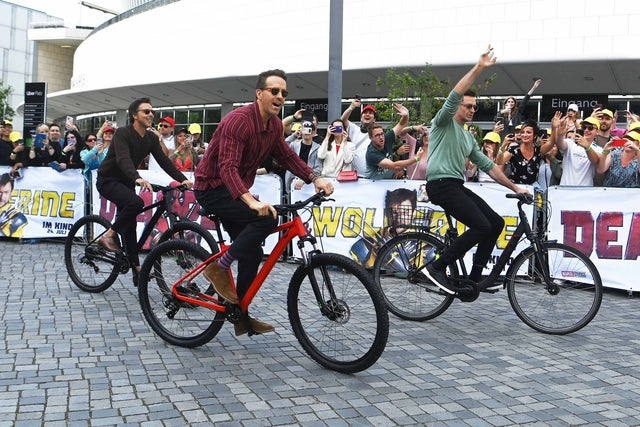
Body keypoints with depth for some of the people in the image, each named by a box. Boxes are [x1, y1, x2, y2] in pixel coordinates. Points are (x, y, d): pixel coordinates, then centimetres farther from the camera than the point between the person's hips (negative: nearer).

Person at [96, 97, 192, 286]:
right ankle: (109, 235, -15)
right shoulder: (122, 133, -21)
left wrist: (183, 179, -20)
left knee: (129, 224, 6)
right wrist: (137, 179, -55)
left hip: (126, 182, 7)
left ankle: (136, 268, 8)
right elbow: (123, 159, -37)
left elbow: (164, 161, -6)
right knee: (136, 203, -32)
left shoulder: (151, 138, 1)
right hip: (108, 180, -7)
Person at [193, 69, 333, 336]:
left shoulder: (274, 125, 1)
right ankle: (219, 268, -12)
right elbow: (228, 168, -35)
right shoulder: (239, 120, -26)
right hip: (213, 187, -9)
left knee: (252, 253, 7)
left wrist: (315, 179, -6)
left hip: (235, 189, 9)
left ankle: (241, 317, 19)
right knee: (267, 218, -28)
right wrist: (251, 201, -49)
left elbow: (287, 156, 11)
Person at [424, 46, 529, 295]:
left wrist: (515, 187, 18)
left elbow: (489, 166, 24)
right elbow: (455, 95, -16)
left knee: (496, 222, 3)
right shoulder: (444, 123, 2)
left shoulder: (468, 137, 25)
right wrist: (479, 68, -19)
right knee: (481, 226, -19)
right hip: (441, 184, -9)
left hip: (457, 186, 9)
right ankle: (436, 268, -13)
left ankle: (475, 277, 10)